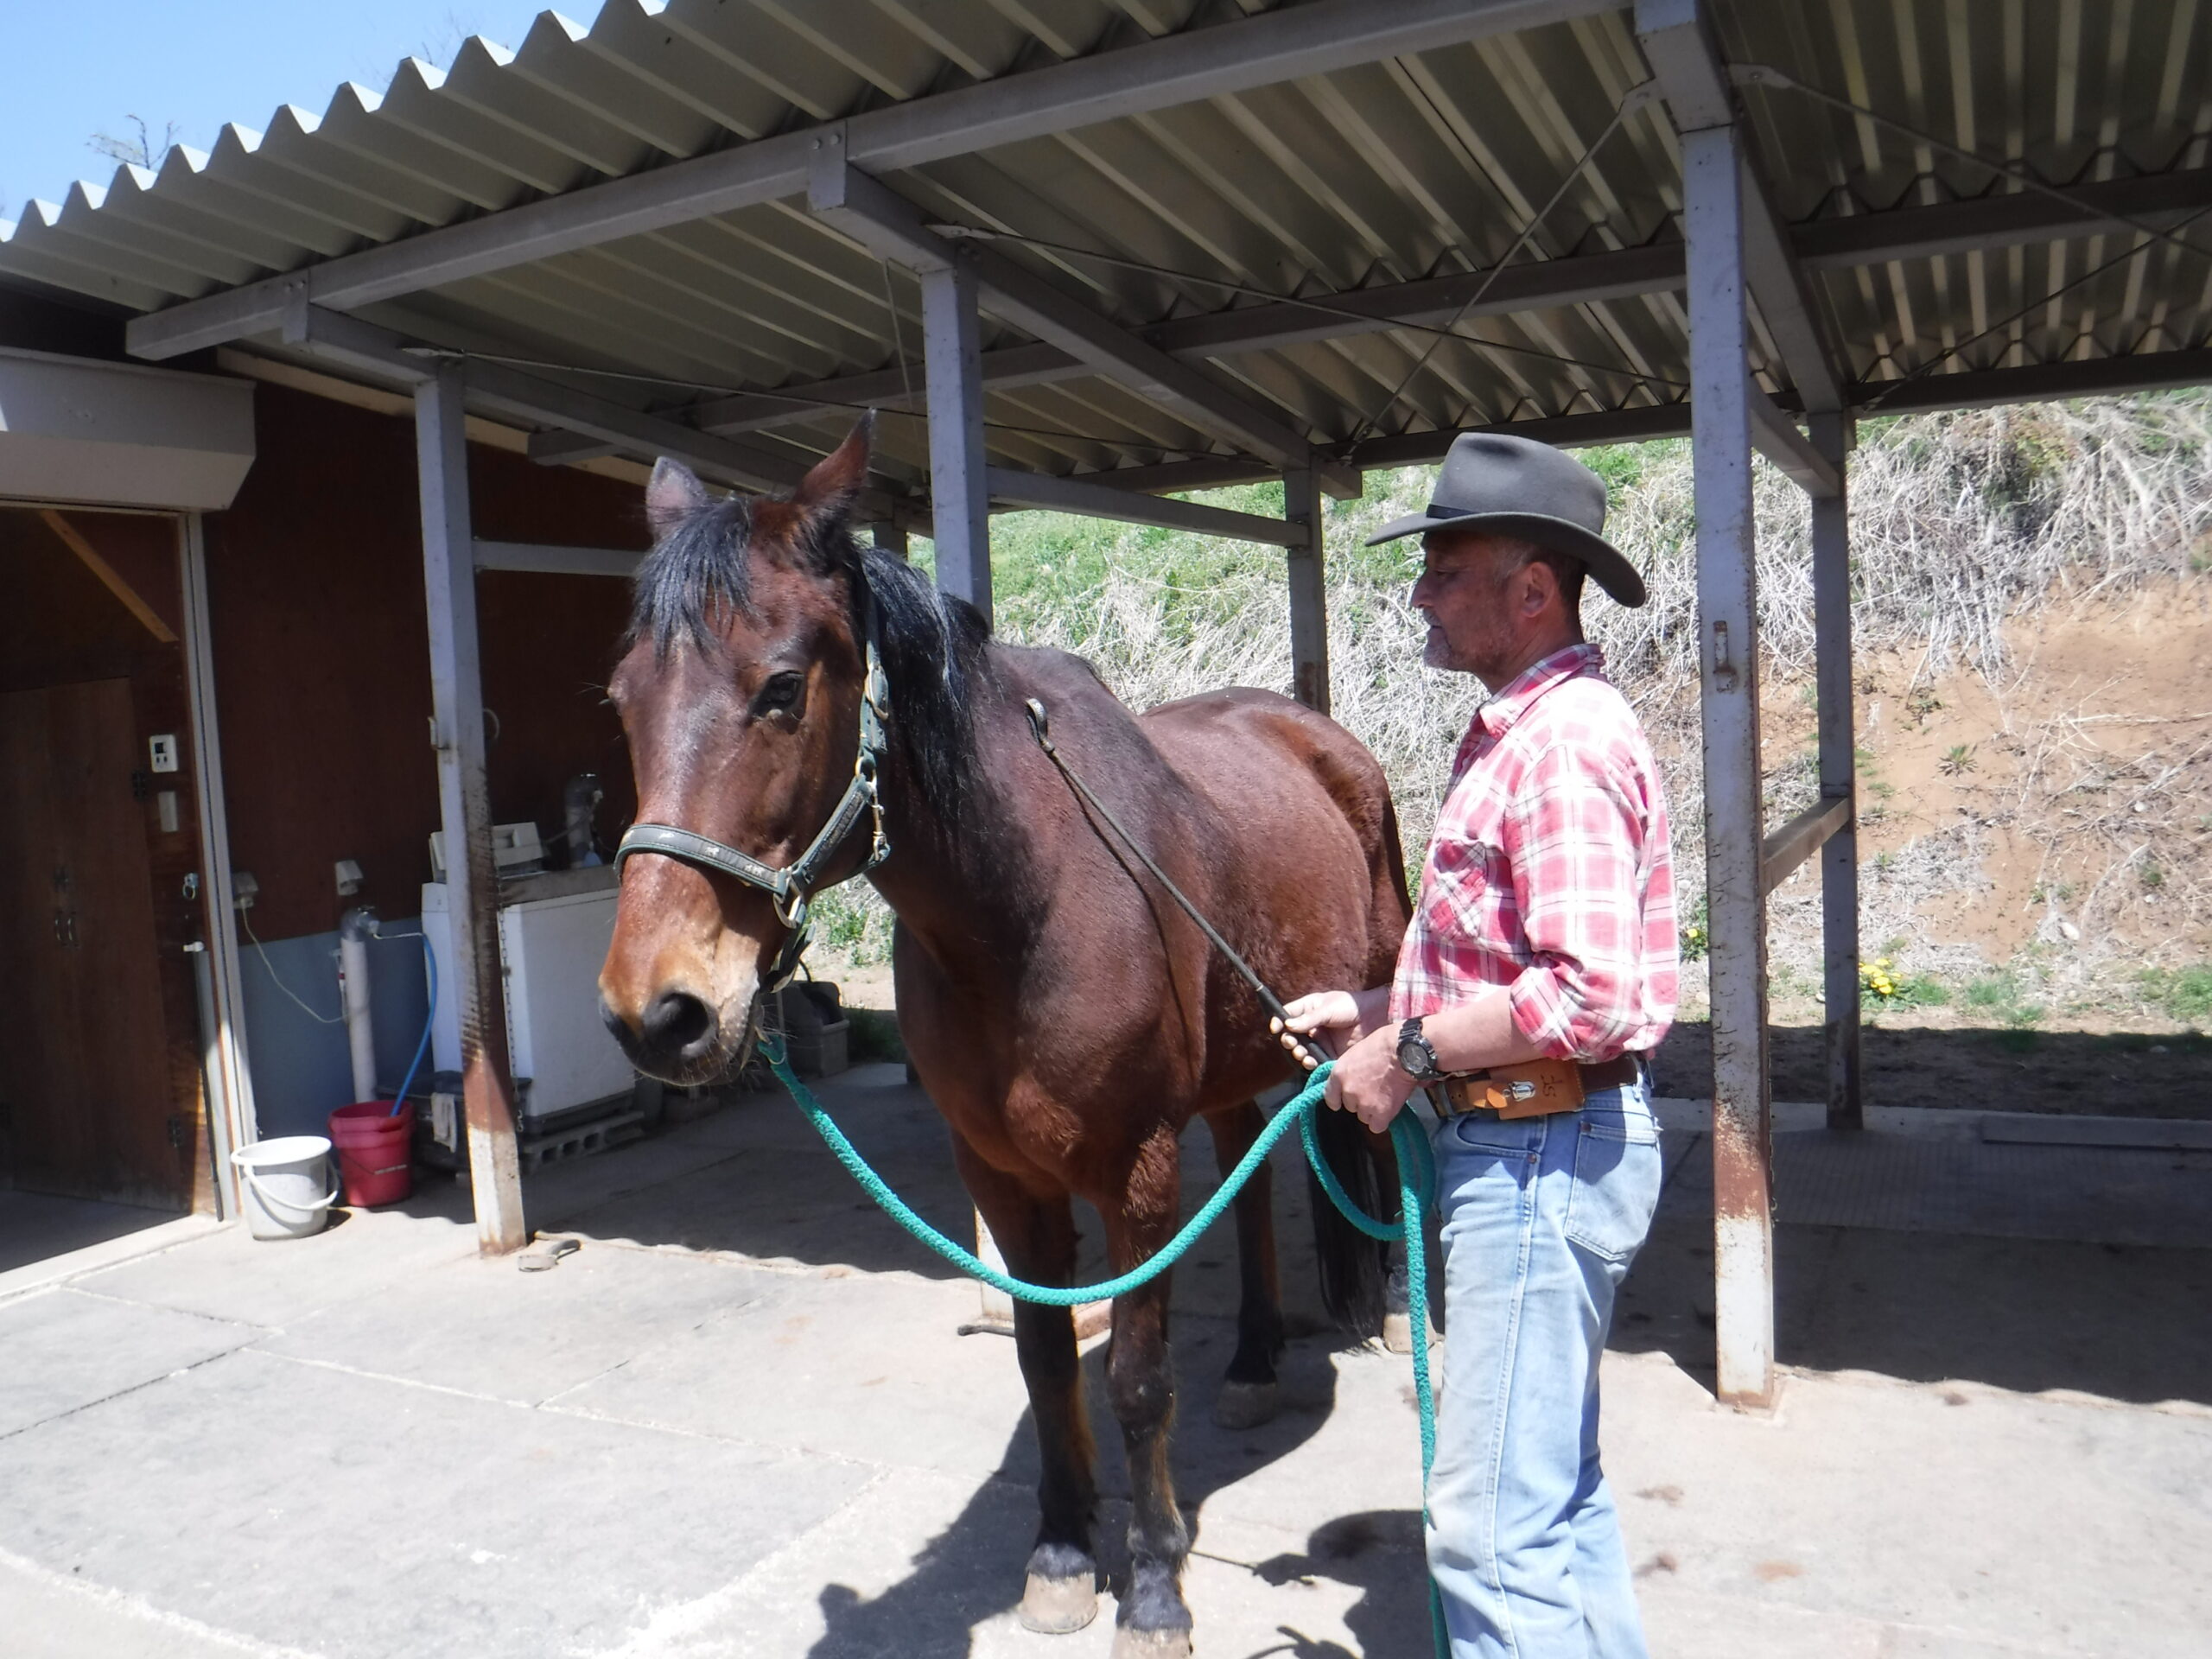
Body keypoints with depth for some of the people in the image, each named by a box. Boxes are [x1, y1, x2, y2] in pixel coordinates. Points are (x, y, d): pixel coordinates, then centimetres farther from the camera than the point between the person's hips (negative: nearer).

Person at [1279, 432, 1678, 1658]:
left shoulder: (1565, 743, -20)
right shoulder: (1513, 729, 12)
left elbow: (1591, 996, -28)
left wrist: (1411, 1054, -19)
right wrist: (1370, 1008, 11)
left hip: (1543, 1153, -11)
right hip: (1517, 1144, 11)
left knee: (1493, 1521, -1)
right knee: (1556, 1486, 24)